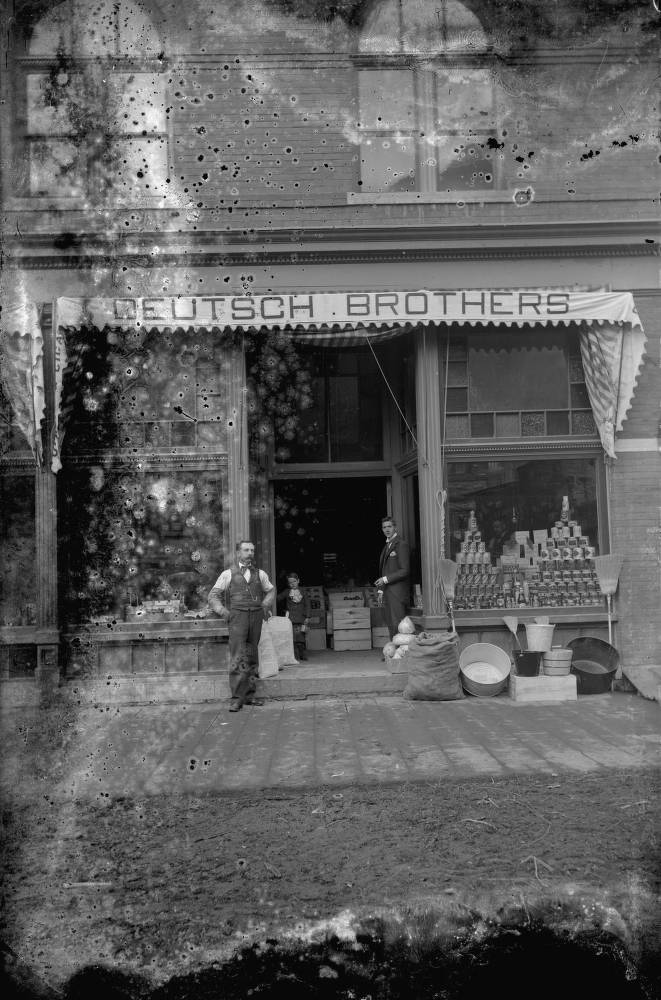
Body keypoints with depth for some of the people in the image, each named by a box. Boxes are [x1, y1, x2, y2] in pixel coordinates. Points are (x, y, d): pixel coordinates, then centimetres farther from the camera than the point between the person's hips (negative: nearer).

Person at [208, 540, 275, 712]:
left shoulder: (259, 573, 15)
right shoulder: (228, 574, 6)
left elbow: (270, 590, 30)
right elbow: (214, 595, 8)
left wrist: (266, 604, 14)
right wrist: (222, 611, -5)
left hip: (256, 615, 4)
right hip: (238, 615, -4)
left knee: (252, 657, 7)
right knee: (238, 657, -12)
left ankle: (249, 695, 14)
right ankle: (236, 698, -11)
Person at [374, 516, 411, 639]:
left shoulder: (401, 544, -11)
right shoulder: (387, 545, 16)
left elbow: (405, 570, -16)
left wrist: (386, 579, -16)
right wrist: (381, 589, 16)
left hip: (397, 591, -9)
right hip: (388, 592, 9)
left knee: (398, 625, -9)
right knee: (390, 624, 11)